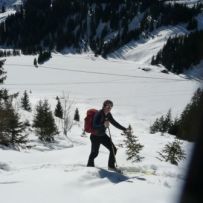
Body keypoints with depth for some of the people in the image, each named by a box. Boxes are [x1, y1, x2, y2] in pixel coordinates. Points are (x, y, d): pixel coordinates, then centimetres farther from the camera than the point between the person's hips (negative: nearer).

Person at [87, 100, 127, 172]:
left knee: (113, 149, 0)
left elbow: (114, 123, 13)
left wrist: (124, 129, 14)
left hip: (103, 135, 7)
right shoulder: (98, 114, -24)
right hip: (95, 136, -7)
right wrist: (104, 125, -46)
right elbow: (95, 126, -31)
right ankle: (90, 166, 23)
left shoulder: (108, 115, -1)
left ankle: (111, 166, 13)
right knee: (94, 152, -1)